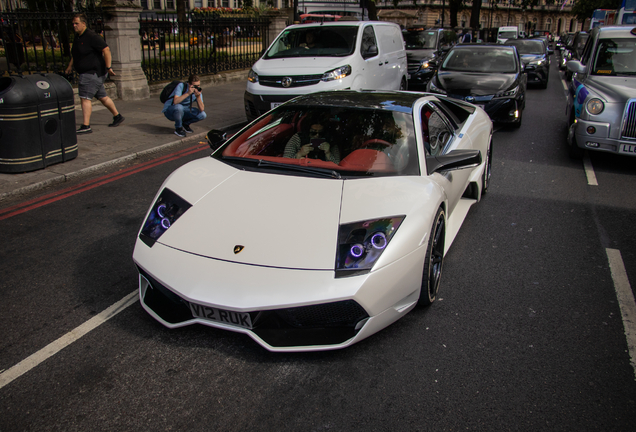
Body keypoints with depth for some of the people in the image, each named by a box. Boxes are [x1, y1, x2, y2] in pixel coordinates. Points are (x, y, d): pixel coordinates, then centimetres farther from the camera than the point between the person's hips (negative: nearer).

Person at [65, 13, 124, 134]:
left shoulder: (92, 36, -15)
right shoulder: (77, 37, 14)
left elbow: (106, 49, -21)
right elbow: (75, 54, 28)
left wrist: (108, 67, -23)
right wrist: (70, 65, 20)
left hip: (93, 72, -10)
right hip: (86, 73, 10)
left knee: (85, 98, -14)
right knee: (102, 97, 17)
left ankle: (85, 126, -15)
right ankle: (117, 117, 31)